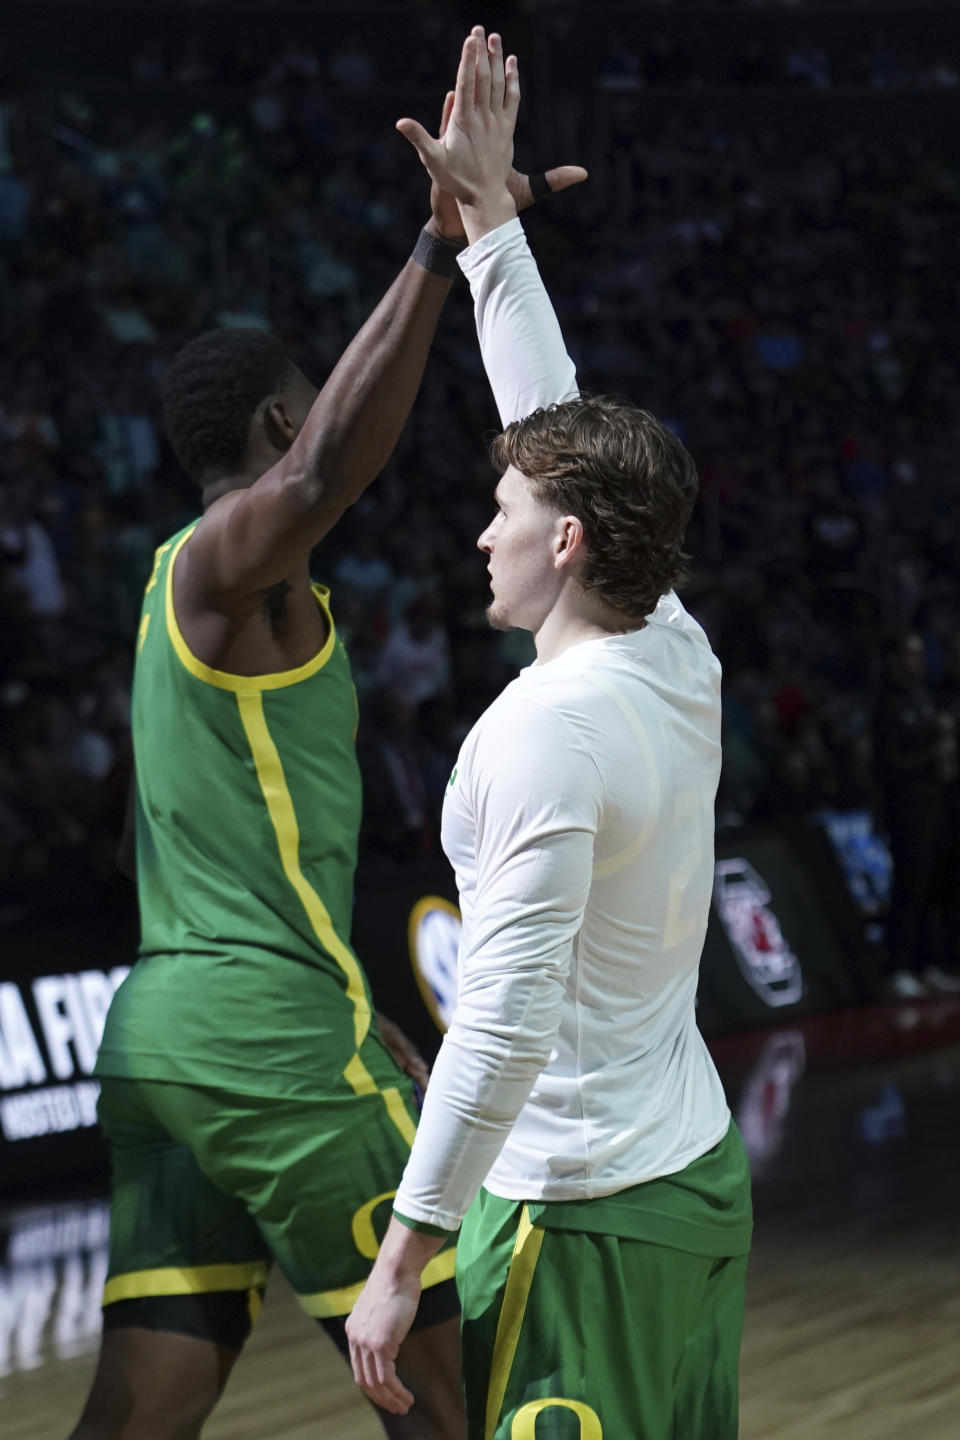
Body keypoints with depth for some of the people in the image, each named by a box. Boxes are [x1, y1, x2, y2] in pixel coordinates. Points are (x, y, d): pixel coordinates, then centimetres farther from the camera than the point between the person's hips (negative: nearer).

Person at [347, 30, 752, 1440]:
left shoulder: (546, 728, -19)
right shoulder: (682, 660, 4)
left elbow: (506, 1025, -24)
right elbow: (559, 422, 16)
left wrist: (399, 1261, -19)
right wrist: (488, 210, 22)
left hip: (582, 1218, -8)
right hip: (703, 1180, 9)